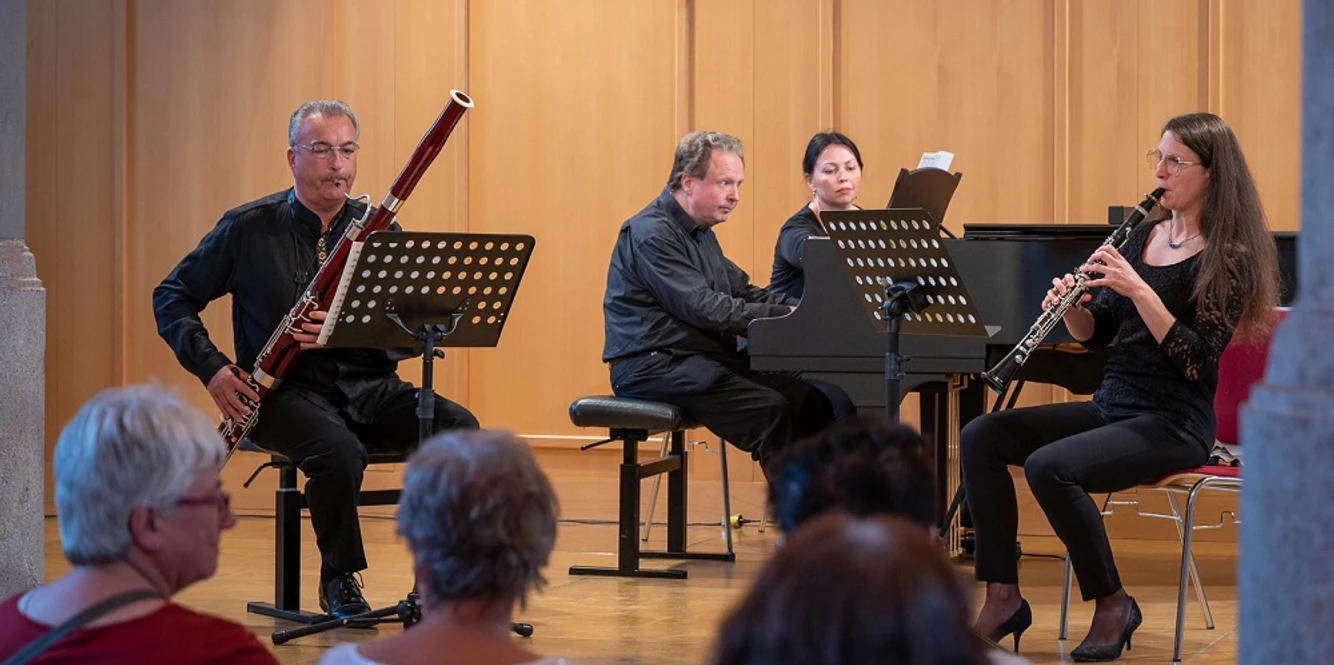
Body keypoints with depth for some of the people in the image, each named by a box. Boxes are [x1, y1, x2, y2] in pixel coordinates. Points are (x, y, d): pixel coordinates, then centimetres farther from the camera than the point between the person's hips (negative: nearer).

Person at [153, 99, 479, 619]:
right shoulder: (248, 230, 2)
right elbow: (172, 297, 8)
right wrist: (212, 368, -7)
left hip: (368, 386, 3)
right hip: (288, 391, -3)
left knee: (459, 429, -25)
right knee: (340, 451, -36)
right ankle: (340, 580, -9)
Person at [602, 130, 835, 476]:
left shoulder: (700, 234, 20)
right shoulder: (651, 233, -13)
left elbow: (743, 291, 18)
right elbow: (702, 308, -21)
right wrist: (782, 317, -22)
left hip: (705, 358, 10)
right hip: (655, 366, -10)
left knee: (811, 397, -6)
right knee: (773, 411, -26)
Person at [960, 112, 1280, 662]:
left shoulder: (1228, 257, -11)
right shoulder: (1143, 236, 11)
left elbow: (1198, 360, -19)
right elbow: (1095, 332, 13)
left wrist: (1139, 290, -26)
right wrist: (1071, 305, -9)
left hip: (1173, 424, -8)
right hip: (1111, 406, 8)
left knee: (1049, 466, -30)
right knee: (980, 437, -9)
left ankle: (1112, 606, -12)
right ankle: (1002, 598, -7)